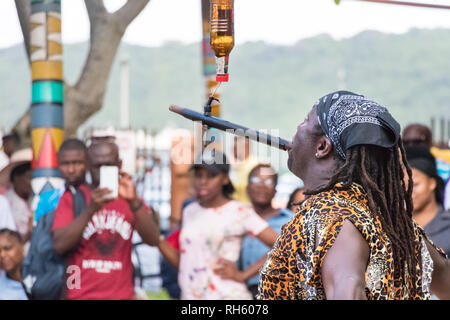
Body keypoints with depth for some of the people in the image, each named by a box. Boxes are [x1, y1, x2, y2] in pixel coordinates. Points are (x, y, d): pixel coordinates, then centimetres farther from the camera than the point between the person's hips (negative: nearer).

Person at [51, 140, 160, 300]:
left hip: (121, 294, 2)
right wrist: (91, 209, -17)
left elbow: (153, 239, -2)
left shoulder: (129, 198, 12)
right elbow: (59, 244, -8)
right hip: (80, 295, -2)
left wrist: (133, 202, -17)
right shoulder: (71, 198, 6)